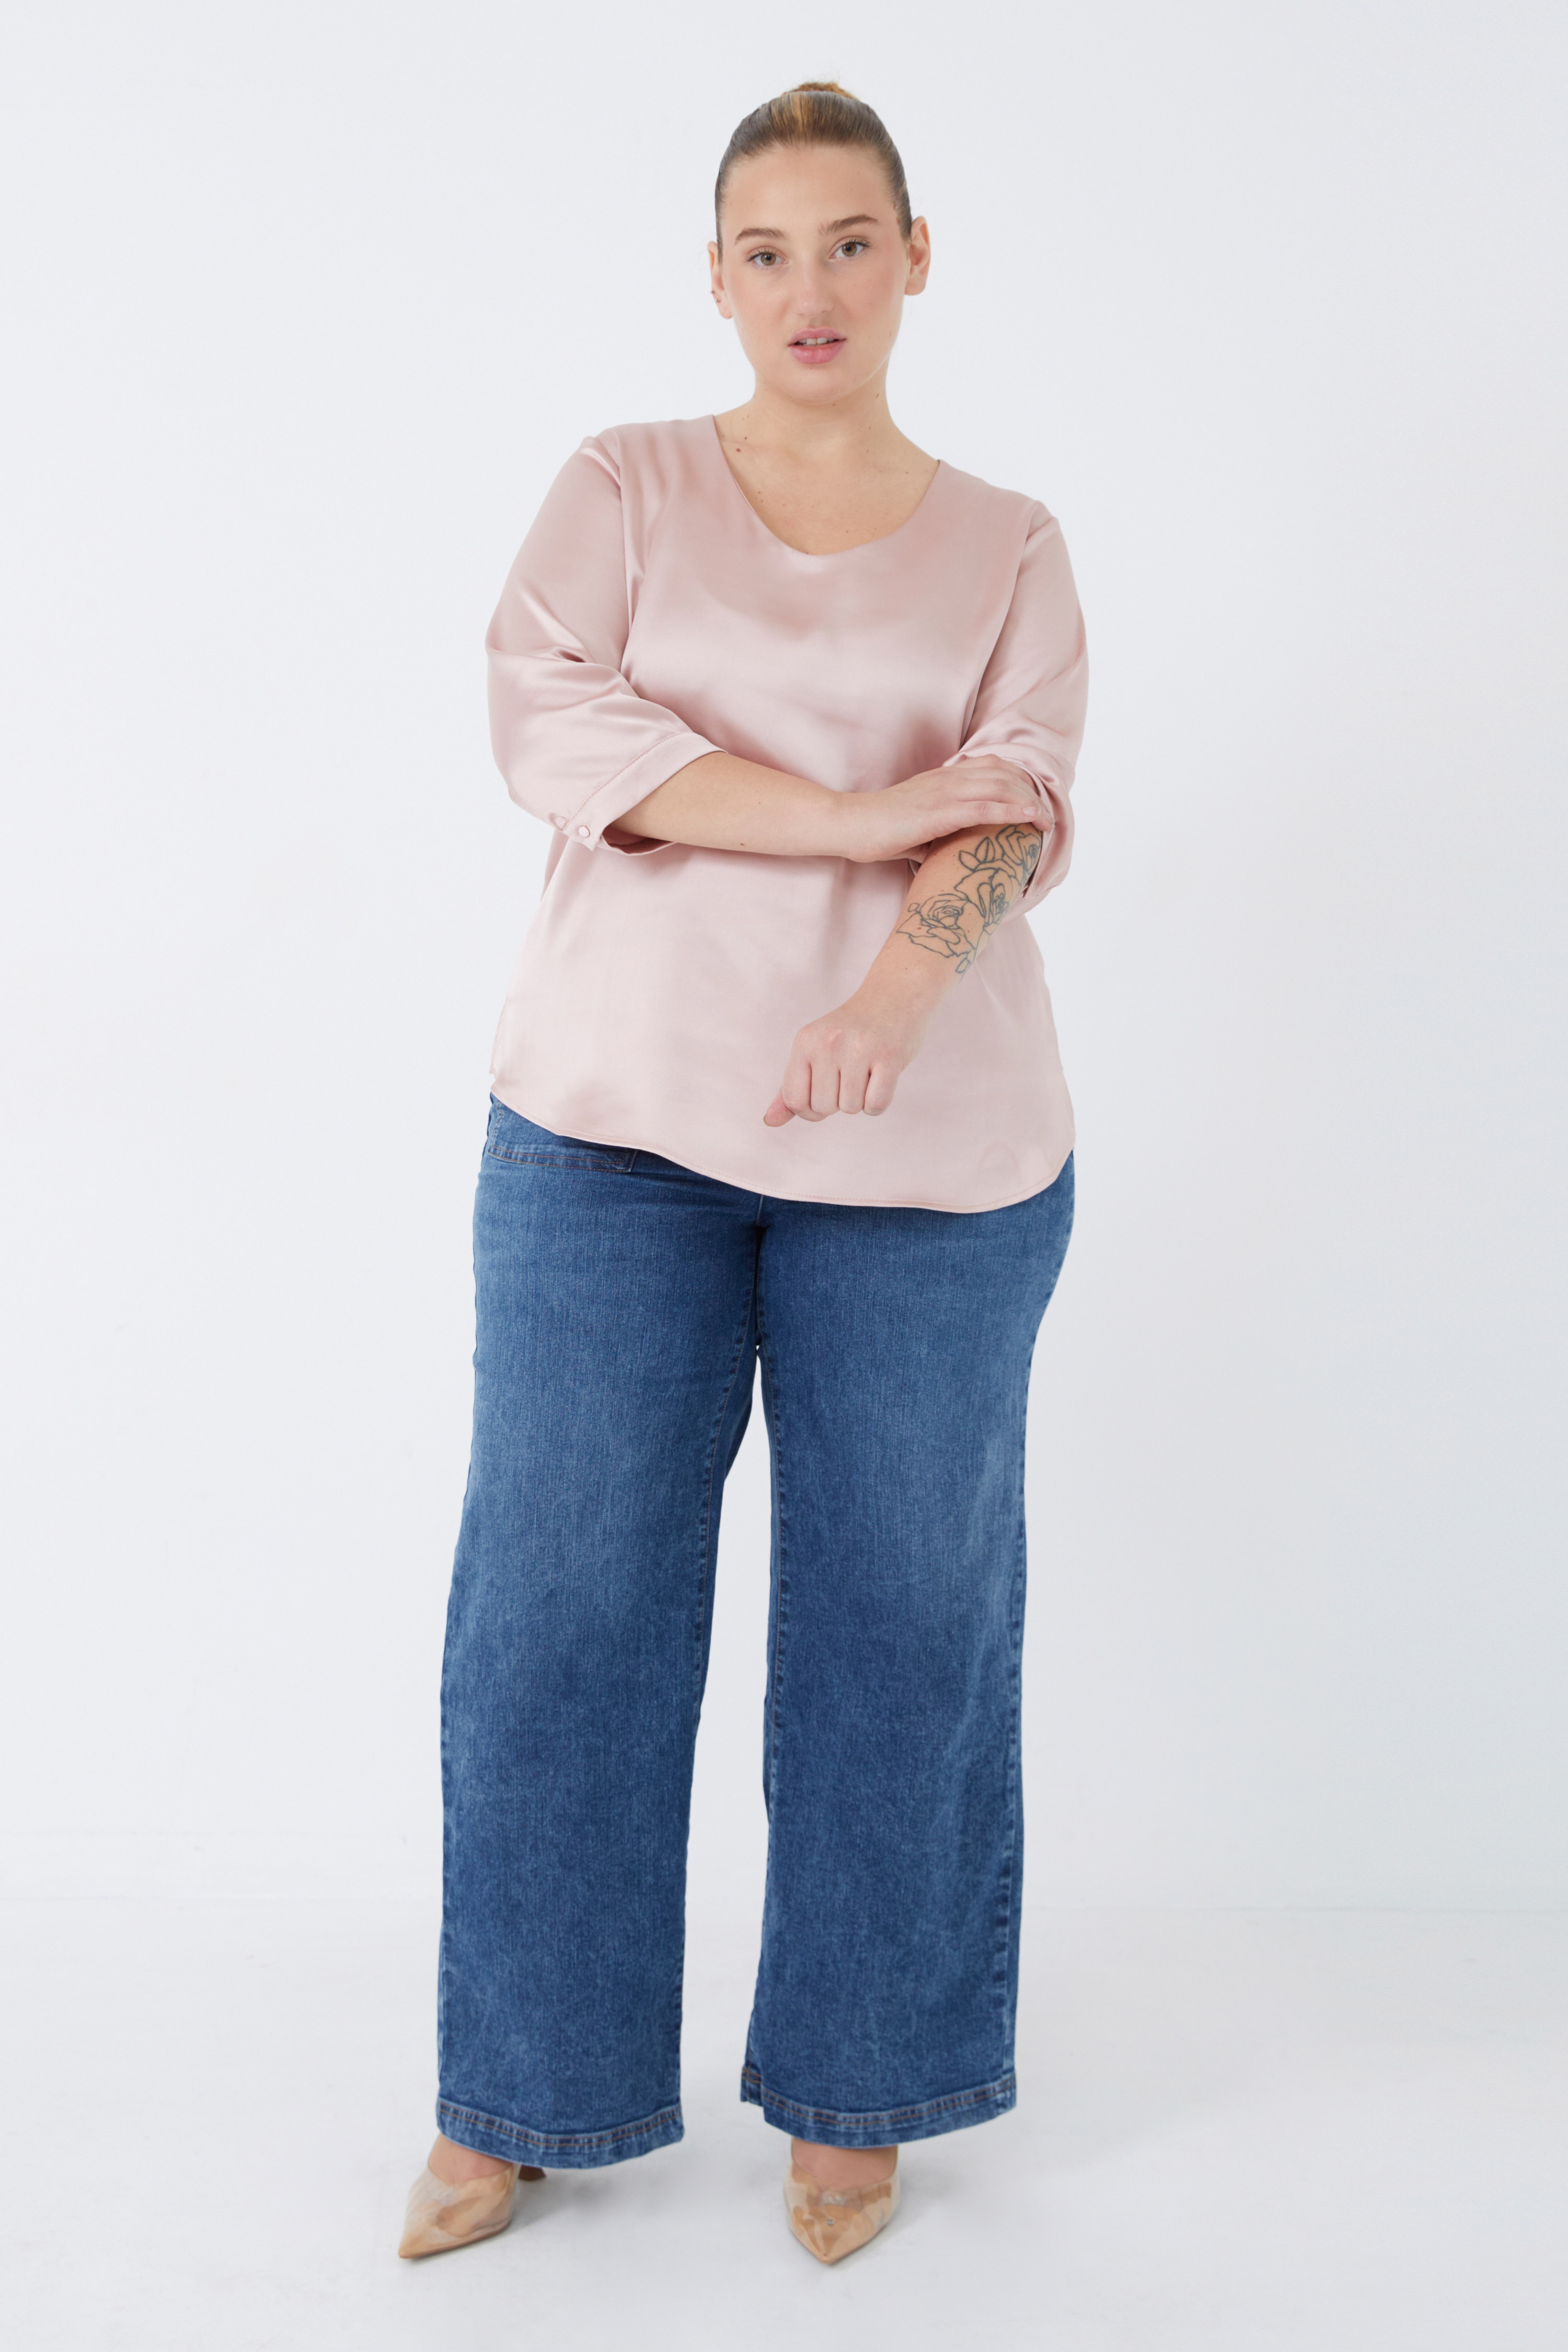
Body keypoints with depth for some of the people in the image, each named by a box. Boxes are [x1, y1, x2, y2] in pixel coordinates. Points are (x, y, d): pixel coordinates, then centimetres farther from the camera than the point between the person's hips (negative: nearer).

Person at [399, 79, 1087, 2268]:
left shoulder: (1010, 547, 11)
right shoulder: (625, 485, 9)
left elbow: (1020, 798, -6)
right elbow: (545, 712, -8)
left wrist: (907, 963, -28)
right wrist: (856, 814, -16)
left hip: (930, 1148, 1)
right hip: (615, 1119, 0)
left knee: (901, 1606, 6)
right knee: (561, 1601, 3)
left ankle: (854, 2088, 25)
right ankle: (521, 2097, 22)